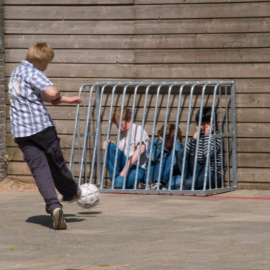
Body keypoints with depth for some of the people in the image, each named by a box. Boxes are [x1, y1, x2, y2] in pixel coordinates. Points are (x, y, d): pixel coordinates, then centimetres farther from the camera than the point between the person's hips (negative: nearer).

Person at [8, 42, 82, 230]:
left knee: (39, 167, -3)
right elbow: (52, 92, -25)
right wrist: (57, 98, 0)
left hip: (20, 131, 6)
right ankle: (71, 191, 36)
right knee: (56, 161, 14)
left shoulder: (16, 73, 20)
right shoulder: (33, 73, -8)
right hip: (41, 125, -6)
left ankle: (54, 206, -19)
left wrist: (66, 100, 31)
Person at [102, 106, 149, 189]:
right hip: (124, 165, 7)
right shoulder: (122, 134, 20)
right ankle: (115, 179, -12)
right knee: (110, 146, -15)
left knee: (120, 182, -37)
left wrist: (126, 167, -26)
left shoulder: (138, 129, -3)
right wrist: (108, 145, -1)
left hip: (138, 169, -7)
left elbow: (141, 149, -20)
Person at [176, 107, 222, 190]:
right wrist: (195, 136, -7)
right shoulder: (199, 134, 11)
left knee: (189, 184, -31)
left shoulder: (216, 136, -8)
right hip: (199, 169, 7)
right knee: (181, 153, -13)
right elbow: (188, 151, -1)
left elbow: (208, 154, -24)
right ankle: (186, 180, -11)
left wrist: (207, 135, -15)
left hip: (212, 172, -7)